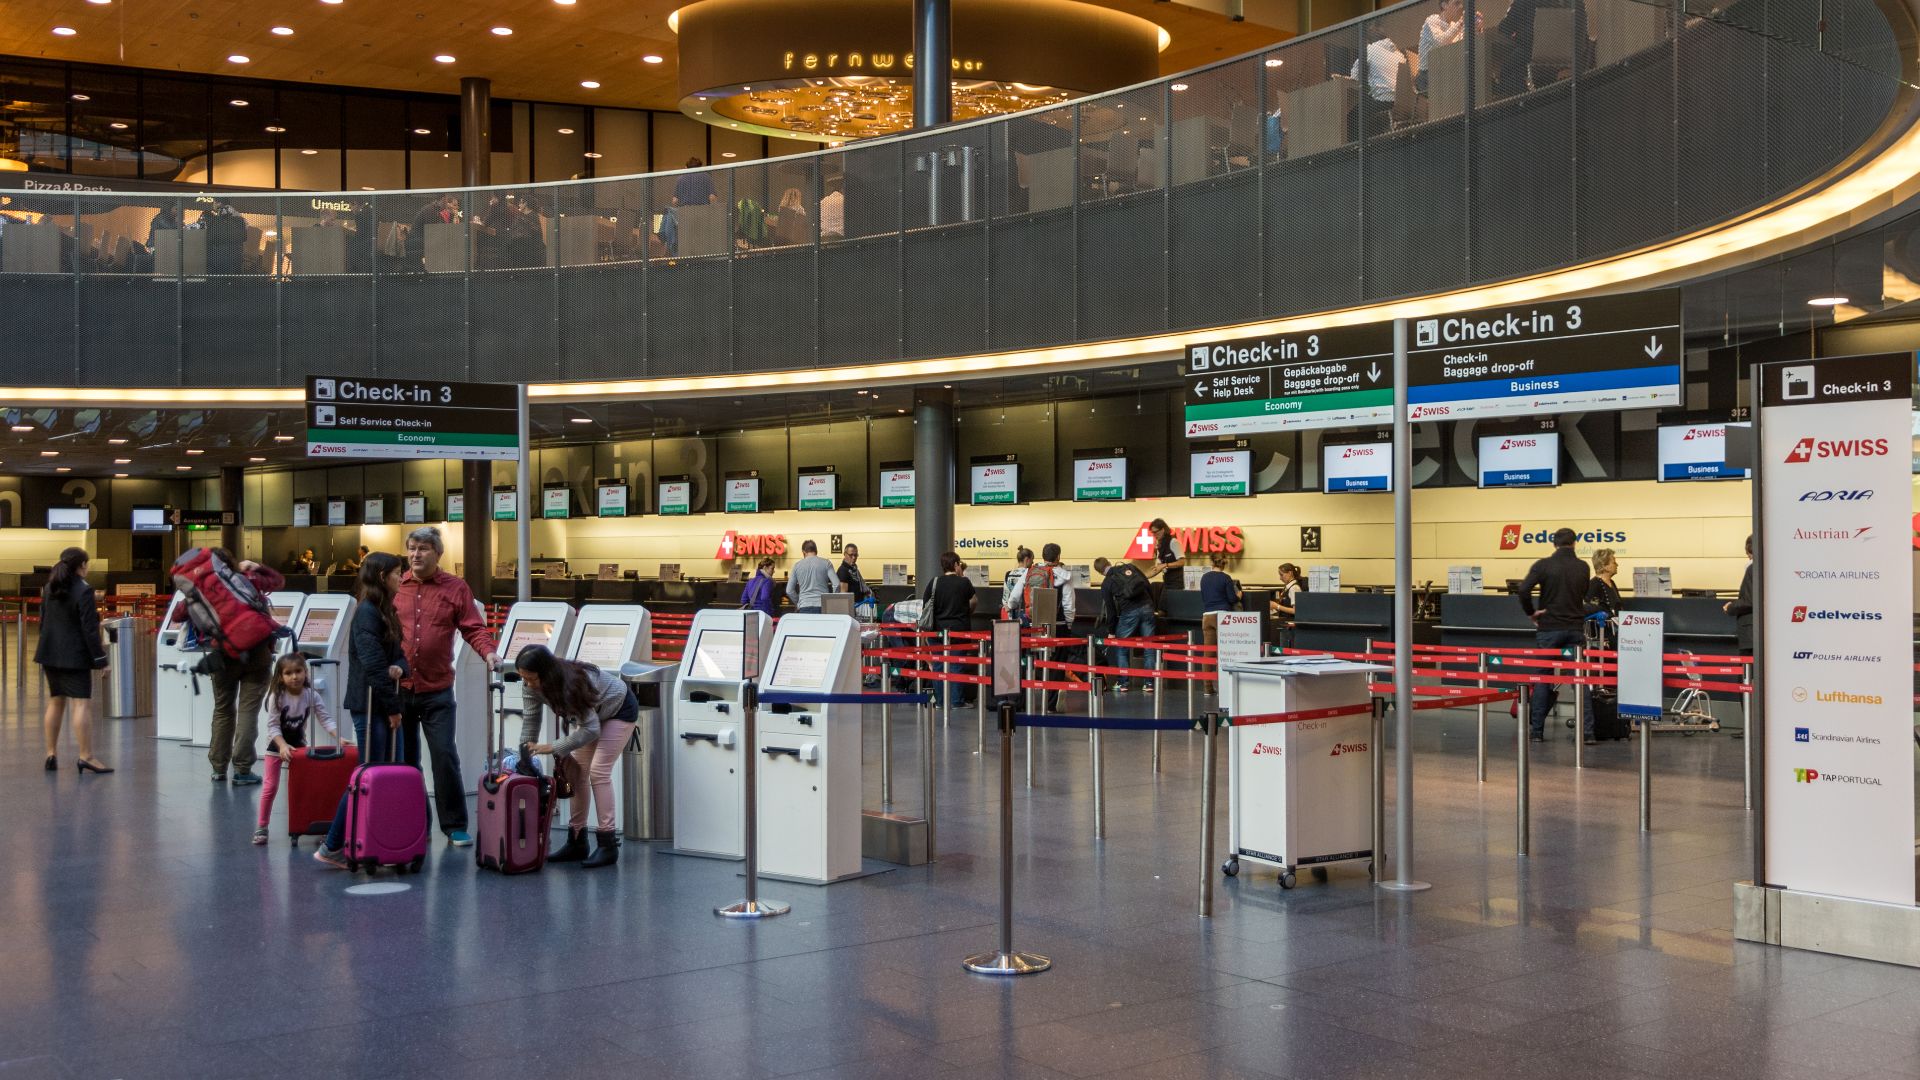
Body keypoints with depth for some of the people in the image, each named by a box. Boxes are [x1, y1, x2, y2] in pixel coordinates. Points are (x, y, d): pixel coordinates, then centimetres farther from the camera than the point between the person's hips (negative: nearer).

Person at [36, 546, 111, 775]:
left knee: (55, 702, 16)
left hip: (50, 653, 8)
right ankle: (86, 757, -12)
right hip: (75, 657, -8)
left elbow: (43, 621, 16)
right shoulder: (83, 591, -14)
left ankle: (51, 754, 19)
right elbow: (89, 628, -16)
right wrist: (100, 657, -12)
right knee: (82, 704, -8)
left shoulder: (49, 588, 9)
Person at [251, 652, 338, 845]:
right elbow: (273, 726, -23)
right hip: (276, 744, -3)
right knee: (271, 786, -1)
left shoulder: (312, 696, -14)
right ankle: (261, 827, 9)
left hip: (298, 743, 3)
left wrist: (338, 737, -32)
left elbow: (325, 719, -17)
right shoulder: (277, 697, -22)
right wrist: (283, 746, -37)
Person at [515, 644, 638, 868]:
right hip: (591, 713, 8)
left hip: (619, 709, -8)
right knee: (576, 769, 1)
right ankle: (577, 843, 7)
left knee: (598, 772, -16)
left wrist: (552, 747, -37)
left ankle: (607, 845, -14)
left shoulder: (572, 683, -39)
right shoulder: (534, 685, -19)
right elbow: (530, 722, -12)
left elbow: (591, 729, -36)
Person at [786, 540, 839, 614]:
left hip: (804, 608, 1)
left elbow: (789, 590, 8)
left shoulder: (797, 565, 8)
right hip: (823, 606, -1)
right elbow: (836, 584, -6)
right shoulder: (826, 563, 3)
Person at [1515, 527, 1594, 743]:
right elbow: (1584, 597, 15)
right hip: (1576, 628, 2)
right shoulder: (1582, 567, 4)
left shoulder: (1544, 565, -6)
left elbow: (1523, 589, -19)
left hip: (1549, 628, -2)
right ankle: (1587, 731, 0)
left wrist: (1531, 613, -6)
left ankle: (1537, 731, 8)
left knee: (1543, 680, 7)